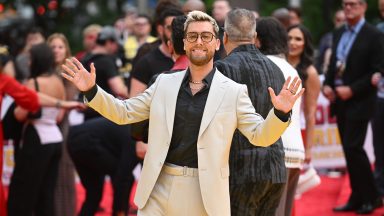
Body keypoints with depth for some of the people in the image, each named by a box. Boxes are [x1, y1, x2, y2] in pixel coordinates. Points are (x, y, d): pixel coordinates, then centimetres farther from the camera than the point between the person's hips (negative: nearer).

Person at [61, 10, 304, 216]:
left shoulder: (234, 91, 0)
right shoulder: (164, 83, 8)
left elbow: (260, 136, -4)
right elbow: (124, 112, 13)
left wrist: (280, 113, -24)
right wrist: (92, 90, -2)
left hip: (205, 193, -2)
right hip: (159, 188, 2)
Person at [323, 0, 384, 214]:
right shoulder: (339, 34, 13)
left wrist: (352, 90, -18)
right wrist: (327, 84, 1)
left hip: (358, 101, -7)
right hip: (339, 100, 7)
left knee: (353, 147, -11)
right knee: (349, 149, 9)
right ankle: (357, 198, 16)